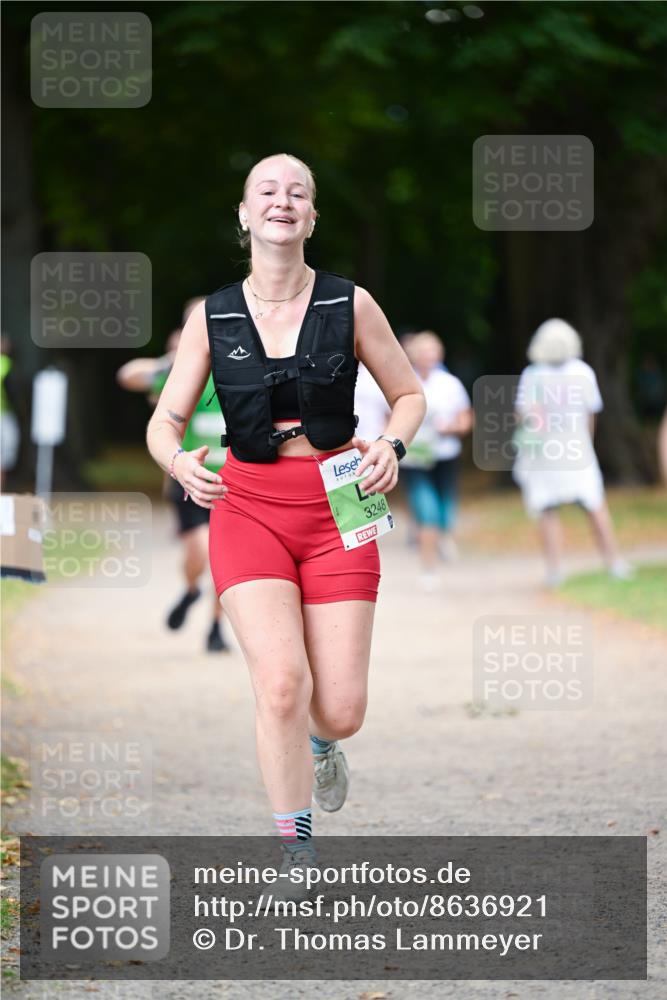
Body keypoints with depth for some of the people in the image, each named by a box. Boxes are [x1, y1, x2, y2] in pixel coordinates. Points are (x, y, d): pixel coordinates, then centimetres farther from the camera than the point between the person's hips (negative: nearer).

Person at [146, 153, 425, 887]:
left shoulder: (350, 305, -1)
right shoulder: (212, 317, 1)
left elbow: (409, 394, 10)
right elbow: (164, 421, 5)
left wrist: (391, 444, -11)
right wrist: (179, 462, -18)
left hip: (336, 509, 0)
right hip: (248, 507, 0)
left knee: (340, 711, -3)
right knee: (281, 683, -19)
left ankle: (320, 743, 37)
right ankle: (295, 851, -3)